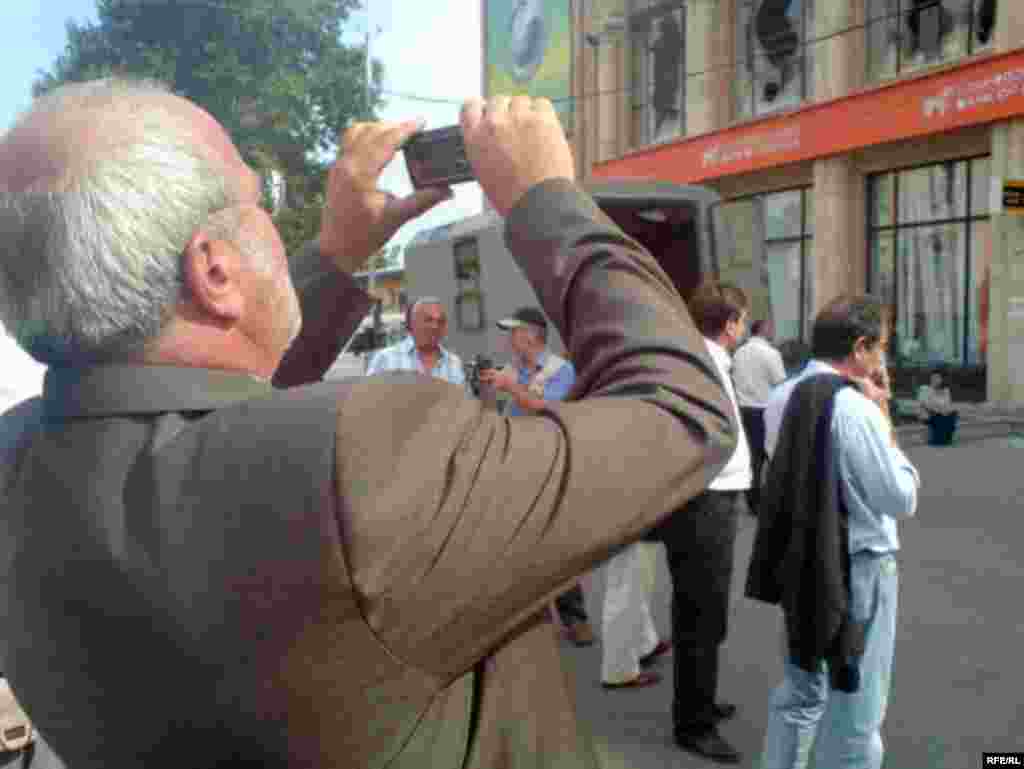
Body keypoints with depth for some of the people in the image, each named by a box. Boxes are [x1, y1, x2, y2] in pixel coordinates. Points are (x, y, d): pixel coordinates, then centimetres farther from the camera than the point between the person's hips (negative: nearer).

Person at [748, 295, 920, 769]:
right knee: (855, 712, 9)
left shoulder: (780, 400, 2)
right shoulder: (855, 409, -21)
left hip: (797, 561, 7)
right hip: (855, 568, -7)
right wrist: (884, 419, -7)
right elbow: (902, 498, -15)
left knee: (799, 692, 23)